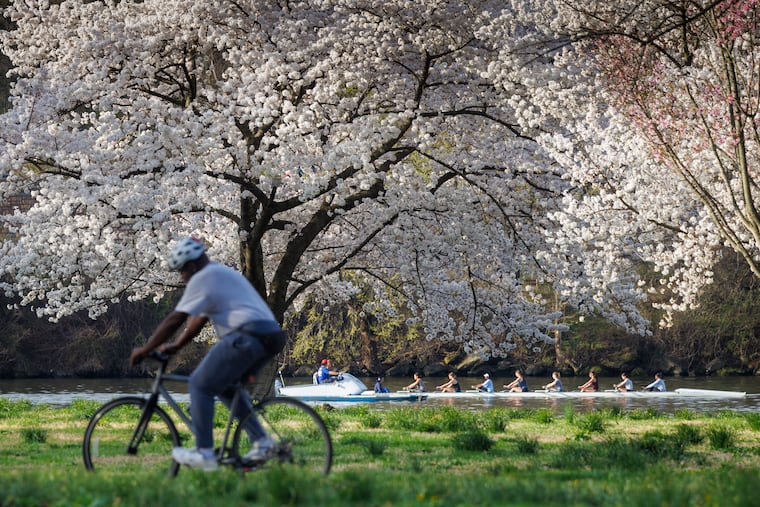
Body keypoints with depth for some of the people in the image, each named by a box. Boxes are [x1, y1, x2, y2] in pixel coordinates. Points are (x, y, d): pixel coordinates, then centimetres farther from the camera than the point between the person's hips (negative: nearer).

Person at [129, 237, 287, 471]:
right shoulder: (222, 273, 28)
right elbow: (199, 319, 31)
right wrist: (176, 346, 27)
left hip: (247, 336, -10)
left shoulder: (203, 278, -3)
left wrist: (145, 349, 3)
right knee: (226, 386, 23)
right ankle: (261, 440, 16)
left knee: (200, 385, -2)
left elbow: (174, 320, -4)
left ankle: (204, 453, -6)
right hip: (272, 336, 10)